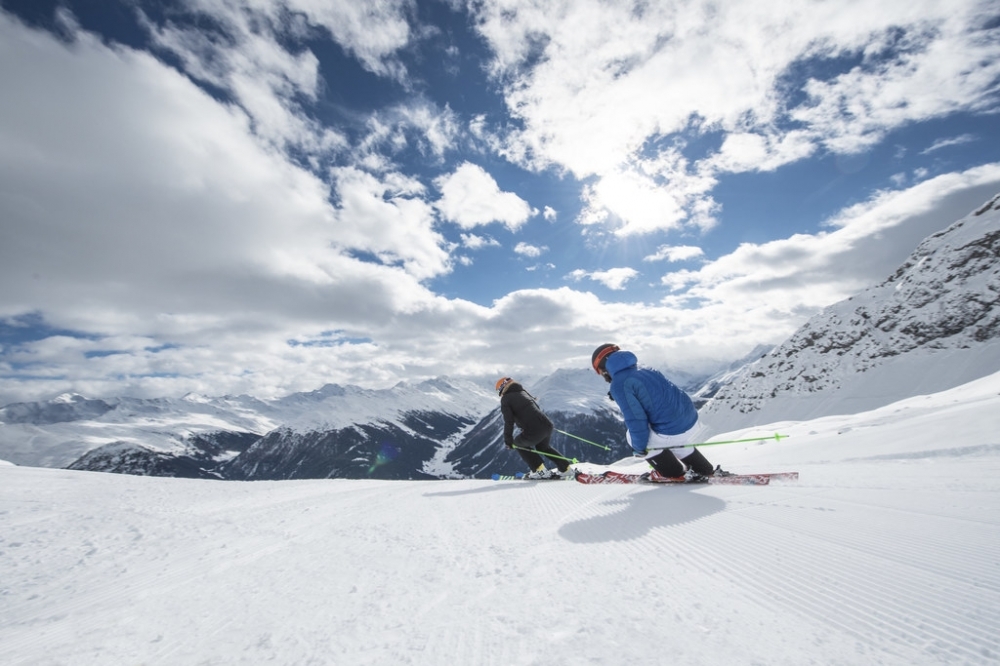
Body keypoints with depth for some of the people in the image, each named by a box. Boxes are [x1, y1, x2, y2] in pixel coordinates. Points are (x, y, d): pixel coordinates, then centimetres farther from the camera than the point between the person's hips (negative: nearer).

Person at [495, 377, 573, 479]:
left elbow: (509, 421, -5)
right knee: (543, 446, 35)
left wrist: (508, 439, 3)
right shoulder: (523, 392, 23)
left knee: (518, 444, 22)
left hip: (533, 431, -7)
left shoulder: (506, 399, 4)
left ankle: (540, 470, 16)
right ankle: (564, 467, 34)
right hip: (547, 425, 7)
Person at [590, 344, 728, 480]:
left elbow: (635, 419, -15)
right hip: (691, 419, 9)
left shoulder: (619, 384, -13)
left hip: (672, 431, -9)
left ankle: (678, 474, 18)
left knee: (632, 437, 13)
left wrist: (639, 447, -3)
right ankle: (709, 472, 47)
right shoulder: (645, 370, 12)